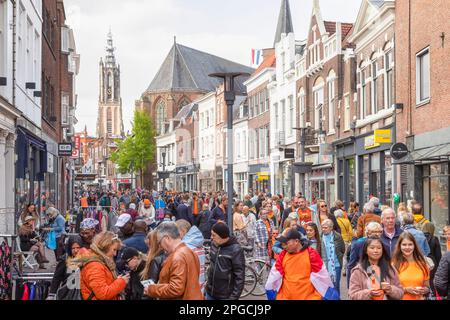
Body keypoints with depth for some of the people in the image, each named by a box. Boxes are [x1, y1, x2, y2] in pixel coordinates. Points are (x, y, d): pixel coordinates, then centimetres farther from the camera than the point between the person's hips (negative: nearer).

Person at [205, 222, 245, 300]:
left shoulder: (235, 250, -19)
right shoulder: (214, 244, 1)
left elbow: (239, 276, -18)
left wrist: (234, 297, -19)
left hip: (225, 296, -6)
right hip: (210, 293, 7)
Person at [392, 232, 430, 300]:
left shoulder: (422, 264, 2)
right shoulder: (394, 264, -9)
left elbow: (427, 288, 11)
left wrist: (423, 290, -8)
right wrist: (405, 289, -17)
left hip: (419, 298, 2)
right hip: (401, 298, -2)